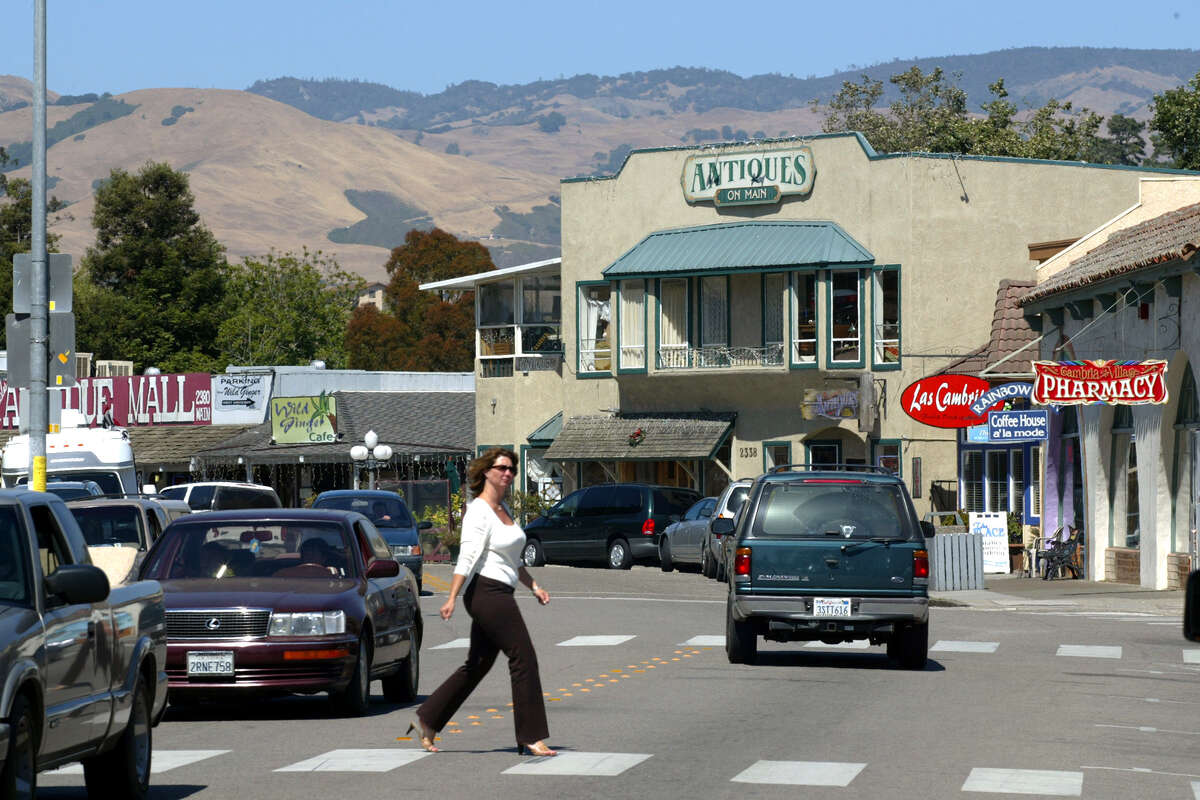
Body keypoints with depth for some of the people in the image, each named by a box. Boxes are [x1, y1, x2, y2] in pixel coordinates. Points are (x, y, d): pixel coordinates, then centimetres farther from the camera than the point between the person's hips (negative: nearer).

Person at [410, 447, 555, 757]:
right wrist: (452, 598, -25)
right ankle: (531, 738, -5)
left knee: (478, 665, 13)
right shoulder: (478, 512, -12)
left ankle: (427, 719, 20)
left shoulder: (503, 508, 16)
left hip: (499, 596, 10)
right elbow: (467, 558, -20)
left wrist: (534, 586, 22)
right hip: (488, 593, -10)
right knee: (524, 659, -8)